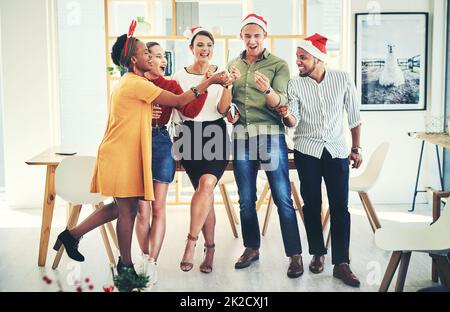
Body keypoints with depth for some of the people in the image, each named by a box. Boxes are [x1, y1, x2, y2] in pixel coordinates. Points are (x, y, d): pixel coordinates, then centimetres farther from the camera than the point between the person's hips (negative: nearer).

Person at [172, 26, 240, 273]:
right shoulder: (180, 76, 6)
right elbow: (184, 111, -2)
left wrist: (227, 86, -20)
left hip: (216, 134, 0)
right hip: (190, 135, 1)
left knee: (207, 183, -23)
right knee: (205, 190, -4)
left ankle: (191, 241, -14)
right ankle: (209, 248, 8)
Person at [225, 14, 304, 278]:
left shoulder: (278, 64, 0)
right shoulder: (233, 65, 13)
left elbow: (280, 101, -10)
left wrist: (267, 90, -31)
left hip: (270, 133, -4)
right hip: (241, 135, 4)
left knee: (283, 198, -5)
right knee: (246, 199, 10)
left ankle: (295, 254, 2)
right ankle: (252, 248, 25)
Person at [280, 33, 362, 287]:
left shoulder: (343, 79, -2)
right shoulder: (295, 85, -1)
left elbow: (354, 115, 5)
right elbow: (294, 122, -7)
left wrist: (356, 148, 5)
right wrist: (286, 116, -30)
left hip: (336, 151, 0)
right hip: (307, 151, 1)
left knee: (340, 206, -5)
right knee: (312, 204, 5)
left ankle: (341, 262, -1)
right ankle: (318, 254, 20)